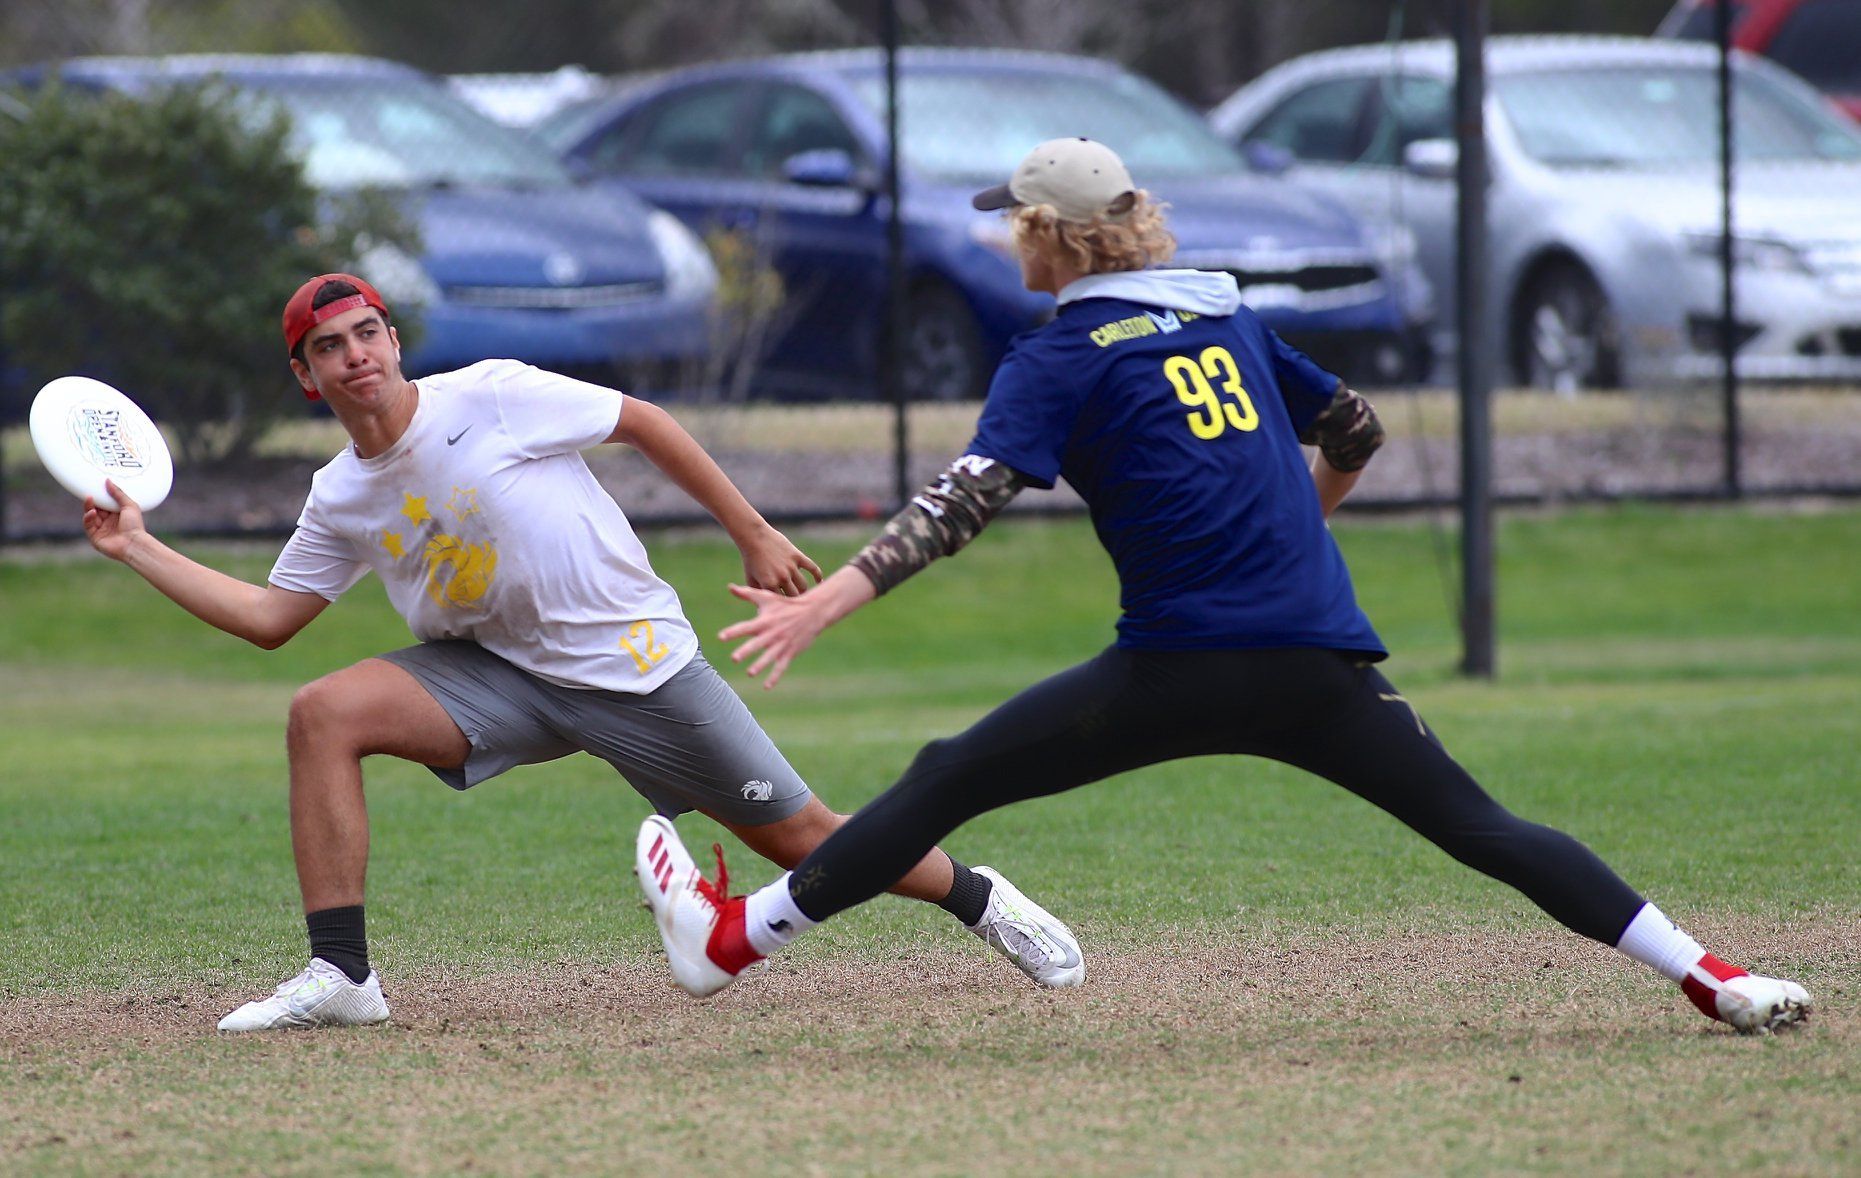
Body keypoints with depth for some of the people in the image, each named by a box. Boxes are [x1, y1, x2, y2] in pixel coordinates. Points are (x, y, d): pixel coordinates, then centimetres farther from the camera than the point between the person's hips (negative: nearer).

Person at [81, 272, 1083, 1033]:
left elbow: (641, 423, -5)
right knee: (322, 715, -18)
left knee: (795, 834, -2)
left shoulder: (491, 397, -13)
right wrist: (138, 550, 1)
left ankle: (975, 898, 26)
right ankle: (339, 977, -18)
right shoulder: (340, 499, 2)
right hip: (498, 677, 4)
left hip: (639, 666, -4)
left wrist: (752, 533, -3)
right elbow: (269, 619, 8)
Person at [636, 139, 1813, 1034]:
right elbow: (1355, 429, 28)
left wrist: (823, 603, -18)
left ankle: (738, 938, 6)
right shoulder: (1226, 316, 18)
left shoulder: (1060, 358, 1)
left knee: (948, 780, 5)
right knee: (1484, 830, 8)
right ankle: (1705, 975, 0)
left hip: (1180, 668, -5)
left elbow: (966, 501, -12)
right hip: (1322, 663, 5)